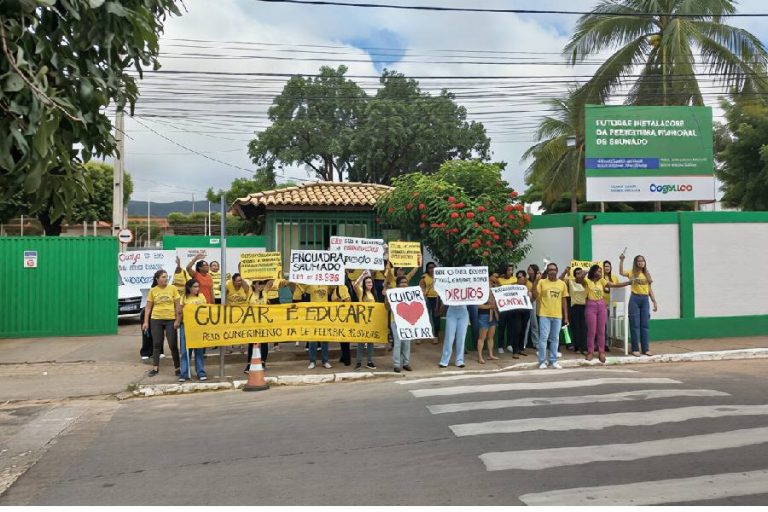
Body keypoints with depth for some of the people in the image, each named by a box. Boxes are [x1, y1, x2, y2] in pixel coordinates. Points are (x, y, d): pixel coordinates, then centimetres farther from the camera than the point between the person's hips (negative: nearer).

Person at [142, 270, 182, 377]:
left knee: (173, 345, 1)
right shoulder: (152, 290, 2)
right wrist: (146, 322, 0)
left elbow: (177, 305, 0)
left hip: (170, 320, -1)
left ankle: (177, 368, 10)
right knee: (157, 344, 8)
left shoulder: (172, 288, -1)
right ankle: (155, 368, 17)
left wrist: (178, 320, -6)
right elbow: (148, 307, 6)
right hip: (156, 320, 1)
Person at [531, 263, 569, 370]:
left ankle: (553, 361, 17)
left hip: (557, 315, 3)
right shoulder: (541, 282, -1)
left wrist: (566, 316, 8)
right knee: (543, 338, -3)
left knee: (555, 339, 9)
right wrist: (536, 282, -17)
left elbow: (564, 301, 11)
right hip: (544, 315, -3)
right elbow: (535, 297, -7)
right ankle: (542, 361, 5)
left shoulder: (562, 284, 7)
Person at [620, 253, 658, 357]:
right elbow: (621, 272, -20)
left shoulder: (647, 274, 13)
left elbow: (650, 289, 15)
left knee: (644, 325, 6)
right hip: (634, 299, -4)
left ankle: (645, 349, 12)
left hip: (645, 300, 4)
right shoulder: (632, 273, 1)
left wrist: (654, 302, 10)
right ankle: (635, 349, 4)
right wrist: (621, 260, -27)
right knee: (635, 325, -1)